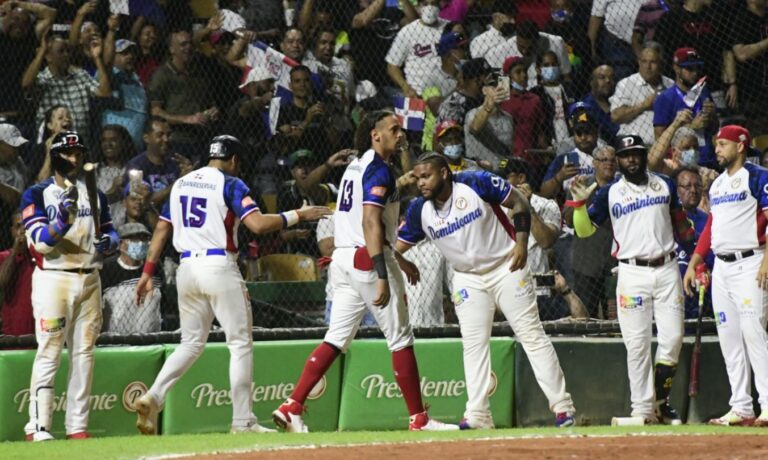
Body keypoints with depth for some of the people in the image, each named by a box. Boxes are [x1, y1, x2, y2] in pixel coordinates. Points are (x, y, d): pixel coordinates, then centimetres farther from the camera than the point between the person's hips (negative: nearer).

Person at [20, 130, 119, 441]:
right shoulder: (37, 194, 0)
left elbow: (110, 230, 20)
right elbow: (40, 241, -11)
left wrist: (108, 242, -4)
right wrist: (64, 217, -27)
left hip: (89, 279, 5)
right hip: (53, 278, -5)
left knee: (84, 352, 4)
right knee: (48, 353, -10)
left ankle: (77, 425, 8)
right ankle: (38, 426, -12)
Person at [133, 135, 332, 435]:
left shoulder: (181, 184, 15)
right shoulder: (230, 184, -4)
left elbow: (161, 229, 12)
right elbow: (257, 224, -16)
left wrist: (148, 272, 13)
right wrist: (298, 216, -7)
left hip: (186, 267, 6)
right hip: (219, 266, -6)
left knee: (192, 343, 15)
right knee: (240, 344, 2)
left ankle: (152, 398, -5)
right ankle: (243, 422, -1)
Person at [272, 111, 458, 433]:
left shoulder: (356, 166, 17)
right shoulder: (379, 170, -12)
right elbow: (371, 223, -22)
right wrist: (382, 277, -28)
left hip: (343, 259, 9)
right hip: (368, 259, -9)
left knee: (336, 339, 7)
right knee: (400, 338, 0)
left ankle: (292, 407, -4)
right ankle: (419, 419, 4)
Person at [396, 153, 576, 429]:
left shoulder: (477, 184, -16)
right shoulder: (420, 210, -5)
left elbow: (519, 202, -8)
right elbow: (397, 248, 0)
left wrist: (521, 242, -18)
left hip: (506, 268, -4)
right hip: (467, 279, 4)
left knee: (532, 335, -5)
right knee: (473, 344, -2)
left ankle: (562, 407, -3)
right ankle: (477, 415, 0)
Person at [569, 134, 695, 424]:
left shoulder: (665, 186, 11)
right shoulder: (609, 193, 4)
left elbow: (681, 226, 19)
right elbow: (584, 230, 2)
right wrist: (579, 203, -14)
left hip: (667, 269, 2)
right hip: (632, 272, -2)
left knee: (673, 337, -2)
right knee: (637, 343, -4)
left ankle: (661, 401, 11)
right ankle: (642, 408, -1)